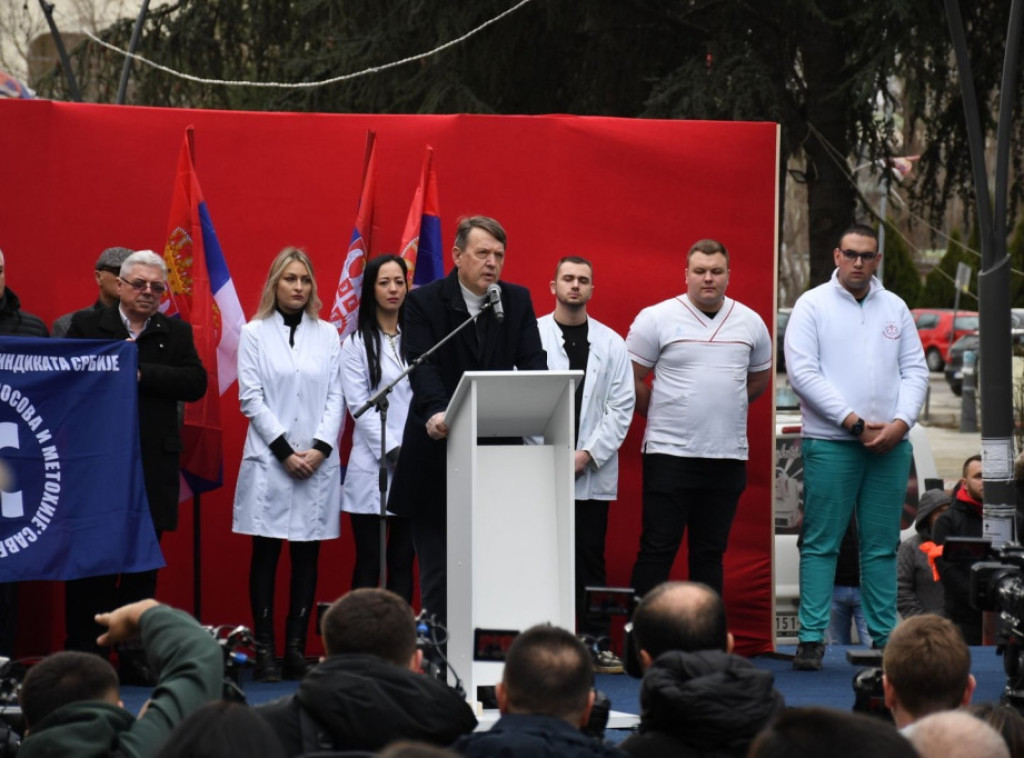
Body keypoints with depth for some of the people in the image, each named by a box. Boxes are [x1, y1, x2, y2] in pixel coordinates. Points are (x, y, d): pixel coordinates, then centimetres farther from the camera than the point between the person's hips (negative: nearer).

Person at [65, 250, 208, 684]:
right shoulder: (86, 325, 4)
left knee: (142, 567, 7)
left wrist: (141, 373, -13)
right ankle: (81, 657, 7)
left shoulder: (176, 333, 9)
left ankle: (134, 659, 13)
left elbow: (196, 383, -5)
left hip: (152, 465, 2)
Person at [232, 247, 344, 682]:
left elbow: (336, 397, 6)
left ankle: (297, 647, 5)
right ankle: (264, 651, -1)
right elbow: (251, 398, -2)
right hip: (269, 461, -2)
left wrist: (320, 449, -7)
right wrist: (285, 450, -9)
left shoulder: (327, 335, 10)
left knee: (308, 556, 2)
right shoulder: (254, 333, 4)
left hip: (318, 462, 2)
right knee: (266, 554, -2)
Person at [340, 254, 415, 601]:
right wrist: (393, 450, -14)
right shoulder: (357, 344, 4)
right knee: (369, 562, -1)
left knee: (403, 560, 4)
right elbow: (358, 404, -4)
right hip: (373, 466, -2)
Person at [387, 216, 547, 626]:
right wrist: (437, 412, -34)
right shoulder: (423, 301, -3)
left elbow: (533, 362, -2)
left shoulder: (517, 300, 7)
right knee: (438, 570, 3)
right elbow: (423, 365, -16)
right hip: (438, 454, -2)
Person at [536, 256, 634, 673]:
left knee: (590, 560, 4)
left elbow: (621, 407, 5)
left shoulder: (611, 343, 9)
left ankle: (596, 643, 6)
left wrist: (589, 454, -6)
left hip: (592, 473, 2)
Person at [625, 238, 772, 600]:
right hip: (670, 453, -4)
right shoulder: (656, 319, -4)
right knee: (658, 550, -4)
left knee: (710, 553, 11)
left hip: (728, 457, 4)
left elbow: (759, 379, 22)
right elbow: (632, 380, 1)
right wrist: (660, 416, 6)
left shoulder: (751, 322, 8)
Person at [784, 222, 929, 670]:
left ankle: (885, 636, 11)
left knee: (882, 546, 7)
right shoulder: (813, 305, -1)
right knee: (821, 544, -3)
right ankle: (812, 638, -1)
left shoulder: (895, 308, 12)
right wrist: (855, 423, -12)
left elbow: (915, 369, 11)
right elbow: (802, 372, -8)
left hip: (890, 445, 4)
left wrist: (901, 422, -7)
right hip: (830, 443, -4)